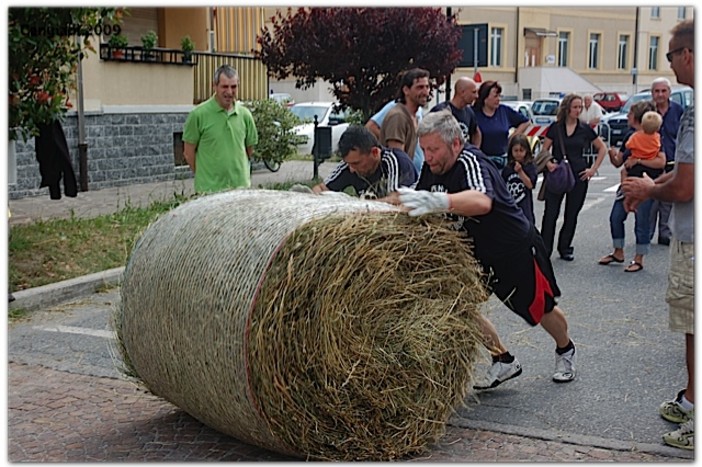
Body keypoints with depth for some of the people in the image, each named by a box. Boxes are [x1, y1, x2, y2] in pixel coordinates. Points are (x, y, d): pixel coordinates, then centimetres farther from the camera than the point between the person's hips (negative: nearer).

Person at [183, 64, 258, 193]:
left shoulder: (245, 114, 6)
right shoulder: (199, 114, -5)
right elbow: (188, 152, 0)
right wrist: (203, 175, 4)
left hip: (241, 186, 4)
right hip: (209, 189, -4)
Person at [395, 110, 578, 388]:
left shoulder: (470, 162, -34)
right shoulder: (433, 168, -9)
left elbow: (482, 202, -56)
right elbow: (410, 198, 6)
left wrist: (436, 201, -71)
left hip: (516, 248, -7)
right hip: (476, 253, 7)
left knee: (540, 310, 14)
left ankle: (565, 350, 45)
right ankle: (504, 362, 12)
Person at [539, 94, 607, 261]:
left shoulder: (585, 129, 3)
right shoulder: (555, 128, 1)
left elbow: (602, 148, 11)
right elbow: (544, 149, 6)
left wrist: (593, 169, 3)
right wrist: (548, 163, -13)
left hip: (579, 176, 2)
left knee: (572, 214, 8)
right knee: (550, 213, -7)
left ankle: (565, 248, 21)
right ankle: (544, 250, -3)